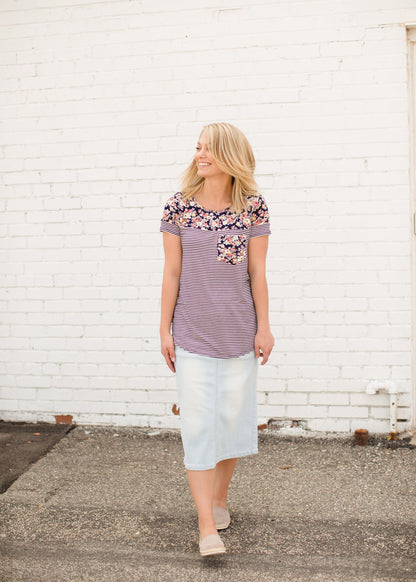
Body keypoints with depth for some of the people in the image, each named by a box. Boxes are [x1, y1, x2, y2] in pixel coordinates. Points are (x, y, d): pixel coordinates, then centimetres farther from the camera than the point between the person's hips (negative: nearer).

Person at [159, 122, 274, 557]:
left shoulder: (253, 207, -2)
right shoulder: (178, 207, -2)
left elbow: (257, 273, 0)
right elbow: (171, 273, 0)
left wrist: (264, 327, 0)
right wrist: (165, 330, 1)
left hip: (239, 333, 1)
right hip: (191, 335, -1)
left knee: (234, 419, 11)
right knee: (198, 426, -2)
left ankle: (219, 498, 35)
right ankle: (207, 528, 7)